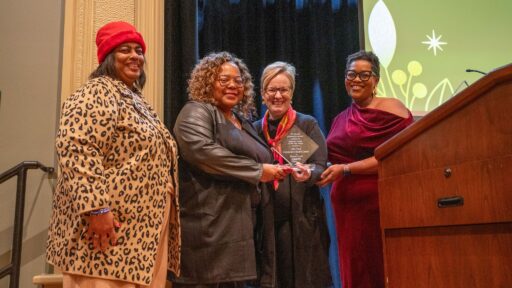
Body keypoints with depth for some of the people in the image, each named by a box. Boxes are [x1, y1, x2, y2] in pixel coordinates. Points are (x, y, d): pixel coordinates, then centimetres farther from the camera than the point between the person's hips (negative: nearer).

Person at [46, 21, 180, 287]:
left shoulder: (136, 99, 20)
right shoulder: (97, 92, -8)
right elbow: (76, 148, -22)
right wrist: (96, 208, -27)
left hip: (144, 229, 9)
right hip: (112, 227, -9)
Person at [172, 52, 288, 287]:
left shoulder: (243, 122, 22)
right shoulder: (197, 112, -3)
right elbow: (200, 150, -23)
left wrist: (272, 172, 13)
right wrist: (257, 171, -17)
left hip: (239, 224, 8)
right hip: (209, 225, -8)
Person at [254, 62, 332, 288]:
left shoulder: (307, 125, 1)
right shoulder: (255, 129, 9)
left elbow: (321, 167, -7)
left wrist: (308, 174, -26)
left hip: (302, 220, -2)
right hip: (267, 221, 3)